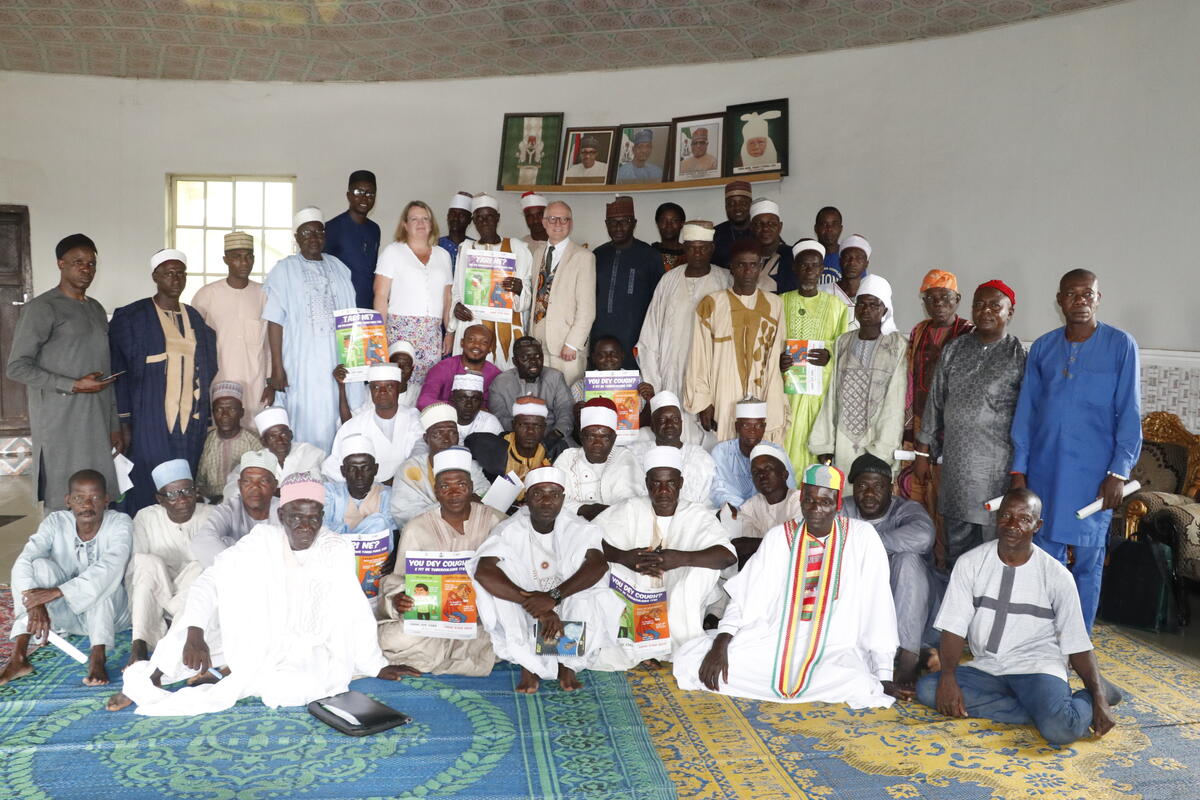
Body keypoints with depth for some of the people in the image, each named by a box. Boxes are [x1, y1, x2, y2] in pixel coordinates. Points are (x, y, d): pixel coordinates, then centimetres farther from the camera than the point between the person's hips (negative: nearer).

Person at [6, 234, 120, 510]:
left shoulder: (97, 309, 18)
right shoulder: (42, 308, -4)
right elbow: (17, 367, -9)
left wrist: (114, 425, 16)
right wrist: (73, 386, -17)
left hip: (97, 422, 6)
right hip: (60, 423, -6)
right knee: (62, 502, -5)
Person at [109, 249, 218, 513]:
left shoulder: (194, 318, 13)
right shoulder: (130, 318, -1)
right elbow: (119, 372, -3)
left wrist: (206, 419, 11)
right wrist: (123, 423, -7)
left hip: (192, 422, 4)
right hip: (148, 423, -4)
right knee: (146, 492, -4)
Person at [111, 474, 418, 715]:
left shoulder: (337, 550, -8)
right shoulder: (262, 539, -8)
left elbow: (352, 612, -5)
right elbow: (208, 582, -14)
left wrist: (376, 665, -3)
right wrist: (194, 634, -29)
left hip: (307, 651, 0)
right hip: (256, 642, 1)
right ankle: (153, 675, -16)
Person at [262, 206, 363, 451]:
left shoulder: (338, 268, 14)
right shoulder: (284, 271, 3)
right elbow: (274, 322, -3)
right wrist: (277, 367, -10)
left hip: (340, 361, 4)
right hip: (304, 364, -3)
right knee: (310, 427, -5)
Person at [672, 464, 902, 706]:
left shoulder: (861, 536, -4)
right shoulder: (779, 536, 2)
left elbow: (879, 605, -6)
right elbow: (745, 595, 1)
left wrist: (884, 676, -10)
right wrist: (720, 643, -14)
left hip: (834, 648, -3)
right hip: (774, 638, 3)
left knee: (859, 687, -39)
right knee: (688, 660, -15)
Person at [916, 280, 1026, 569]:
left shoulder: (1019, 355, -2)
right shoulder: (954, 350, 10)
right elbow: (935, 402, 13)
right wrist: (923, 452, 11)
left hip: (999, 468, -4)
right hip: (956, 463, 4)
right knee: (956, 548, 13)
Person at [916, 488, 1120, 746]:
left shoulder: (1057, 576, -4)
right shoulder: (970, 563, -1)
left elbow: (1078, 644, 1)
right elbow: (954, 627, -4)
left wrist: (1099, 699, -10)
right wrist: (948, 677, -19)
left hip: (1037, 668, -3)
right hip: (985, 669, 4)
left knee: (1060, 728, -34)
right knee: (926, 688, -24)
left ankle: (1087, 697, 3)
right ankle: (1043, 710, -17)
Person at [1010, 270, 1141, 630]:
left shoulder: (1121, 345, -2)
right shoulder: (1042, 347, 6)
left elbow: (1130, 414, -4)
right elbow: (1026, 411, 6)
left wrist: (1119, 472, -10)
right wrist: (1019, 470, 3)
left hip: (1093, 473, -2)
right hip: (1044, 470, 3)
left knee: (1088, 559, 6)